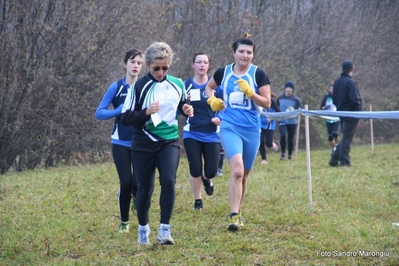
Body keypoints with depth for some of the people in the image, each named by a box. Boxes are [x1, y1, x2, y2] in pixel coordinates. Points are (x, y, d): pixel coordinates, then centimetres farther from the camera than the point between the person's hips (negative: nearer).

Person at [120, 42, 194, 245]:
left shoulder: (177, 84, 3)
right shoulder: (139, 86, -7)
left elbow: (183, 106, 21)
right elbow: (125, 118, -9)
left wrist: (188, 110, -3)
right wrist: (146, 112, -25)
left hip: (170, 142, 2)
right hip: (144, 145, -2)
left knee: (168, 181, -19)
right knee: (145, 188, 6)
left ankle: (165, 229, -11)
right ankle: (143, 229, 27)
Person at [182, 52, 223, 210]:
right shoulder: (186, 85, 1)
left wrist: (220, 118, -15)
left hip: (211, 135, 0)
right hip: (192, 134, 0)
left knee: (211, 171, -4)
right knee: (195, 170, -3)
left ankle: (206, 179, 34)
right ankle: (197, 201, 17)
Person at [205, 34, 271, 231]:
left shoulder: (259, 74, -2)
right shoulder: (223, 72, 3)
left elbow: (267, 103, -4)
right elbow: (209, 87, 23)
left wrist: (250, 92, -19)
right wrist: (212, 100, 2)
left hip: (252, 129, 1)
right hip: (229, 128, -1)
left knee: (244, 174, 13)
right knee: (237, 170, -21)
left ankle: (237, 211, 33)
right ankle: (234, 216, -19)